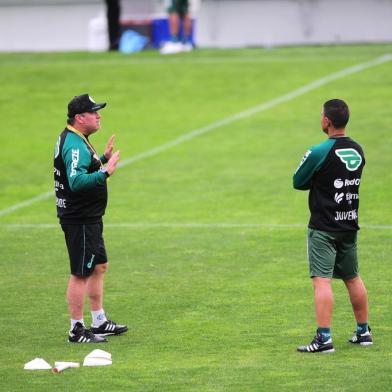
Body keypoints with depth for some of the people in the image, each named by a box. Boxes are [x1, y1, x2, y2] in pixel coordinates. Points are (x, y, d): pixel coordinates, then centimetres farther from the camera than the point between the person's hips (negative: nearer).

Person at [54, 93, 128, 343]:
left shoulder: (74, 139, 12)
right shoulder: (74, 145, -22)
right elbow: (76, 181, -34)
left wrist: (103, 159, 27)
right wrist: (105, 173, -39)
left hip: (89, 217, 11)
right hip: (80, 219, -11)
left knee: (99, 266, 19)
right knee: (81, 274, -5)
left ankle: (100, 322, 28)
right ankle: (77, 330, 1)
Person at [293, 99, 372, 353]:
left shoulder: (319, 153, -16)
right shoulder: (358, 150, 6)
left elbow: (298, 182, -5)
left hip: (323, 228, -7)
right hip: (350, 226, 7)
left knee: (322, 280, -10)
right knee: (353, 278, 18)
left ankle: (324, 339, -17)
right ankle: (364, 332, 27)